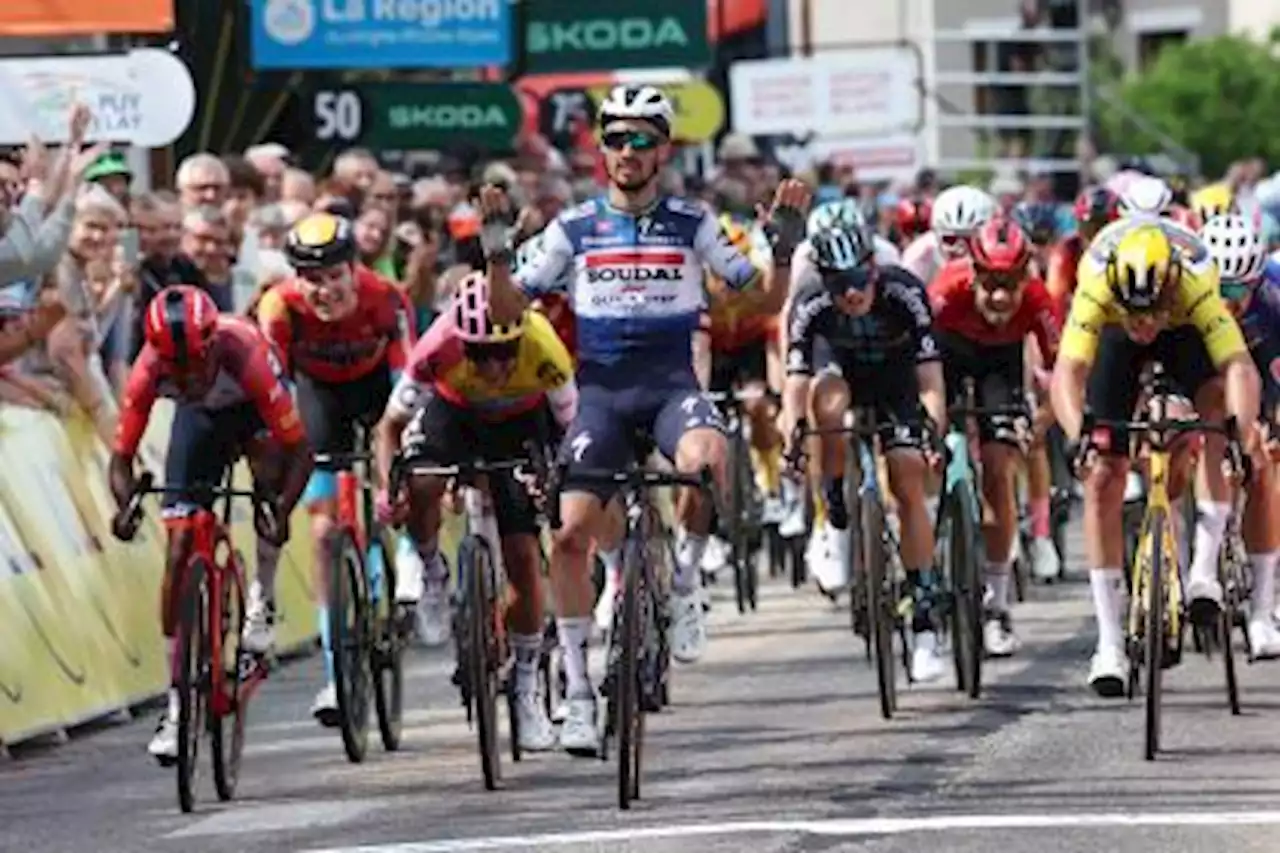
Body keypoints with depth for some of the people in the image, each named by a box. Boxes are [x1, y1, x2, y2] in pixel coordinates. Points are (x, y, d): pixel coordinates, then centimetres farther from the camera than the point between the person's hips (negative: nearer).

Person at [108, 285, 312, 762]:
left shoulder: (245, 355, -42)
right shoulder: (149, 370, -35)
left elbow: (299, 449, -37)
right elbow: (121, 456, -27)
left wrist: (282, 512, -51)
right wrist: (127, 504, -47)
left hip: (252, 406, -1)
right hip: (201, 416, 1)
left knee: (268, 460, -34)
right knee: (179, 551, -8)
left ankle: (263, 597, -11)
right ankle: (176, 702, -3)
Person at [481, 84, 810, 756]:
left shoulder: (692, 225, 5)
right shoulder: (574, 229, 6)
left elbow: (766, 301, 6)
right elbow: (509, 310, 5)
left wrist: (785, 243, -10)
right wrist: (495, 247, -10)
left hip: (672, 384, -1)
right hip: (602, 390, 1)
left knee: (706, 459, -36)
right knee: (570, 535, -11)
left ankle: (684, 582, -9)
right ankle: (578, 691, 1)